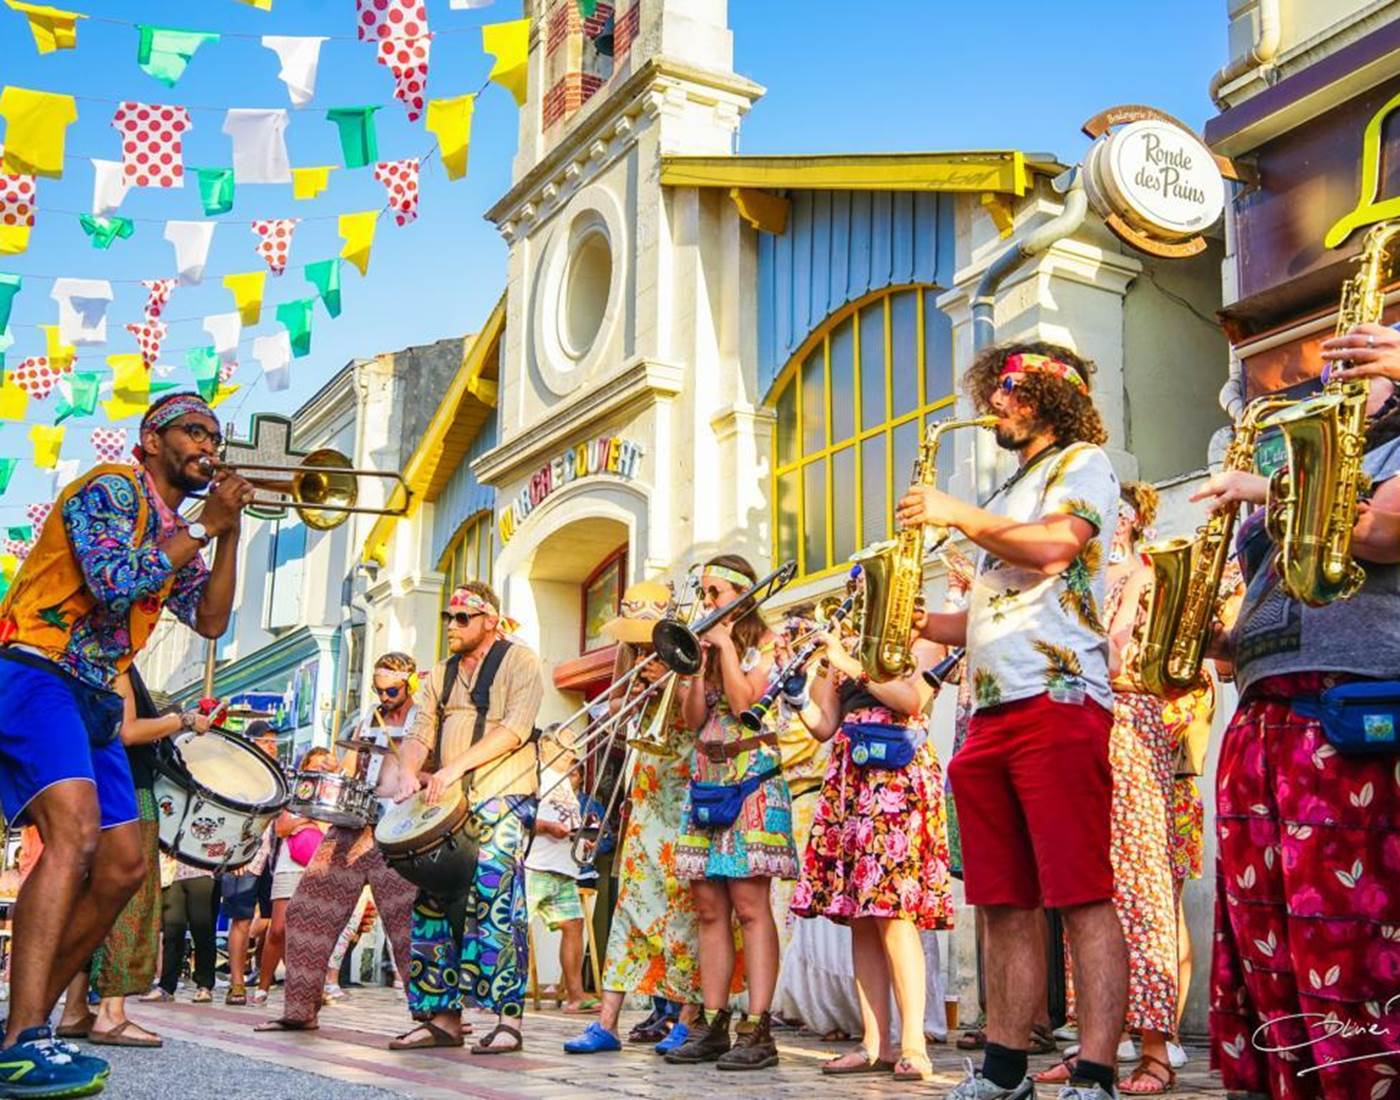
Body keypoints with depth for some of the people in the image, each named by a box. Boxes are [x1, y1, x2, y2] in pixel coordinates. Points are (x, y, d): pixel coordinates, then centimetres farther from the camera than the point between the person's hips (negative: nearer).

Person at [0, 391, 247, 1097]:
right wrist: (203, 526, -10)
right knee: (74, 831, -28)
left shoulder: (178, 537, 21)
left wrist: (229, 532, 5)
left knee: (122, 867, 4)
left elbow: (211, 622, 13)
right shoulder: (111, 489, -4)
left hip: (94, 702, 10)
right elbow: (114, 585, -19)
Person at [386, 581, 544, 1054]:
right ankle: (443, 1016, 9)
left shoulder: (518, 661, 0)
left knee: (493, 899, -16)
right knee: (433, 900, 2)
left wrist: (454, 767, -19)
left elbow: (515, 729, -12)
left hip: (503, 797, -7)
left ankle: (507, 1020, -13)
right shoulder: (441, 674, 20)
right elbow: (419, 732, 13)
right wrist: (409, 773, -9)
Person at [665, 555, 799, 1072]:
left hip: (752, 780, -6)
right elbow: (693, 718, 7)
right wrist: (698, 658, 0)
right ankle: (714, 1025, 6)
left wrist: (725, 645, -5)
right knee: (709, 908, 3)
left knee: (749, 904, -12)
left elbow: (745, 701, -11)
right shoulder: (703, 644, 19)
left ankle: (759, 1030, -13)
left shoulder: (764, 642, 4)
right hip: (706, 779, 6)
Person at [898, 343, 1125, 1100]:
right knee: (1004, 902, 7)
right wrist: (923, 622, 13)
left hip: (1058, 700, -8)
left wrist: (955, 514, -6)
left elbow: (1053, 547, -14)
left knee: (1081, 895, -9)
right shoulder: (1010, 495, 29)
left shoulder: (1083, 462, 6)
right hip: (991, 712, 8)